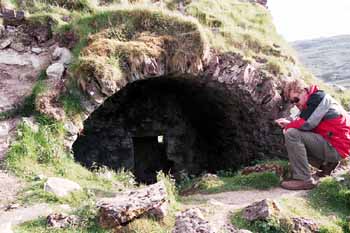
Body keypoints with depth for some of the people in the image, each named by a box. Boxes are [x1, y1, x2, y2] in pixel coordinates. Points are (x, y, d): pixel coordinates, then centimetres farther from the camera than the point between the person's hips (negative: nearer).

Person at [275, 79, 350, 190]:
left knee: (292, 134, -22)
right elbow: (300, 122, 12)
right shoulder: (311, 102, 14)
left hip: (337, 148, -10)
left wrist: (288, 126, -7)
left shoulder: (319, 97, -14)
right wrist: (288, 123, -7)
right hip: (329, 142, 10)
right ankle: (327, 164, 15)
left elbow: (306, 124, -24)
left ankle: (303, 180, -19)